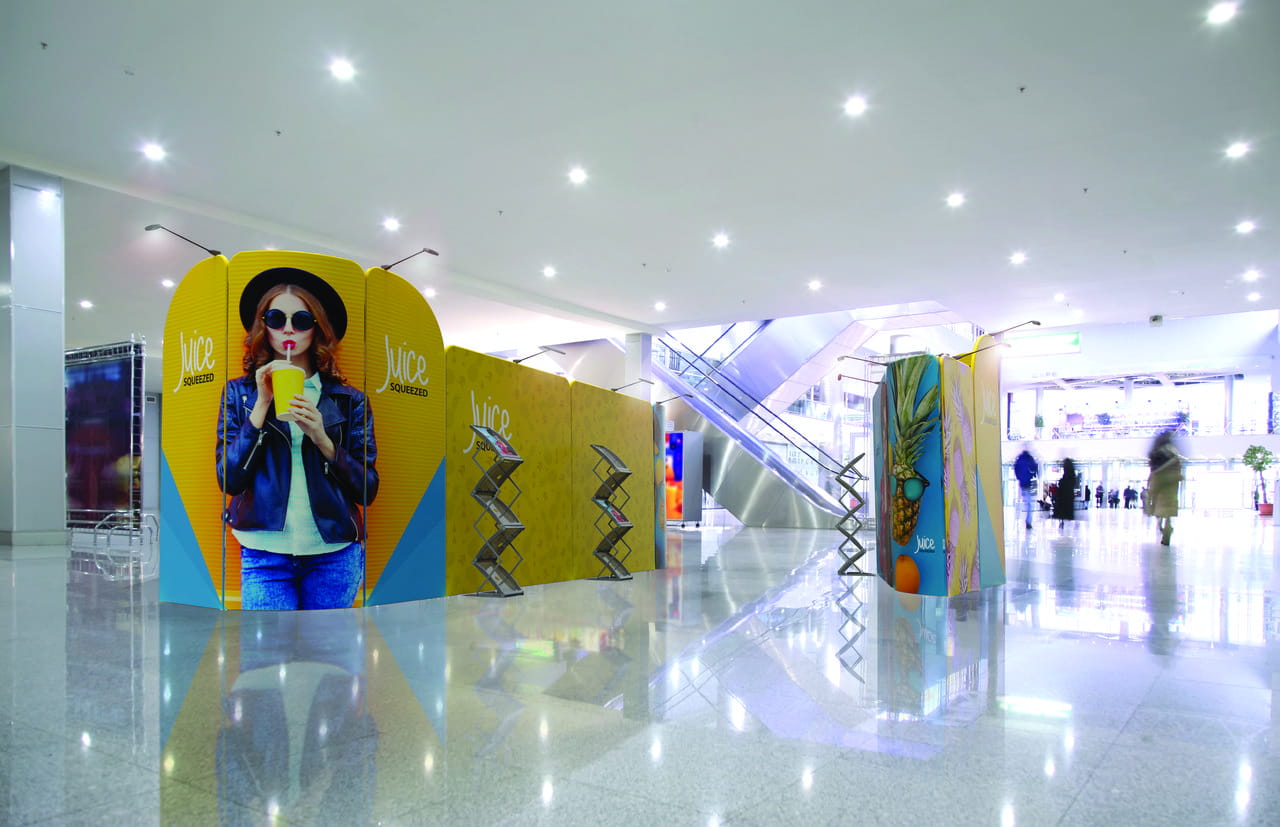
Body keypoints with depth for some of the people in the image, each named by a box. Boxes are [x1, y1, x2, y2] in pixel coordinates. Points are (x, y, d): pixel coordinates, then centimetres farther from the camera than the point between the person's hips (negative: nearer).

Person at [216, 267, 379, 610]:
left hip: (334, 555, 0)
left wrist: (323, 441, -13)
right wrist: (262, 405, -9)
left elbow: (368, 490, 1)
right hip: (264, 553, 0)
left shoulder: (349, 400, 6)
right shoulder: (239, 393, 8)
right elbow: (228, 479, -4)